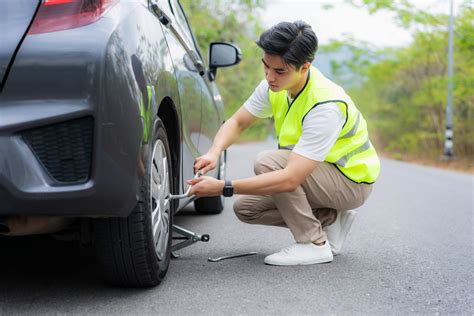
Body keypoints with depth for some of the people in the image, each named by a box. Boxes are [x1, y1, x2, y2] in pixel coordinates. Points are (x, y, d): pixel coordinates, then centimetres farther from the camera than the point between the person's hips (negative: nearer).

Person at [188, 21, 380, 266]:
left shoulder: (326, 106, -35)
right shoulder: (275, 84, -11)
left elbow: (290, 179, -40)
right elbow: (237, 122, 1)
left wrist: (223, 187, -41)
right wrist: (214, 152, -21)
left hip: (352, 181, -8)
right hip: (314, 172, 8)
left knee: (268, 162, -28)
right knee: (245, 207, -1)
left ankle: (314, 244, -15)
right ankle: (330, 219, 9)